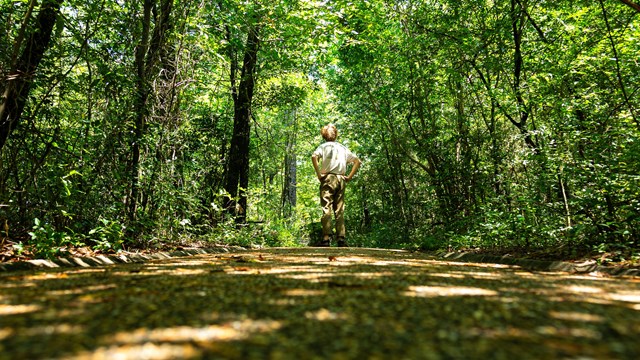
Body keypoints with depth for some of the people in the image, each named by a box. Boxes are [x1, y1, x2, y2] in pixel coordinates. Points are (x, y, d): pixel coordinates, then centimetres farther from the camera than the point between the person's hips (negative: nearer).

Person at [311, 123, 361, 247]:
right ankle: (341, 238, 2)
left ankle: (326, 238, -14)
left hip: (328, 178, -4)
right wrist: (350, 176, 10)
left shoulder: (323, 146, 5)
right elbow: (357, 161, 14)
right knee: (340, 210, 5)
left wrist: (318, 174, -10)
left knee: (326, 208, -7)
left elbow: (314, 157, -16)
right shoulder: (343, 147, 17)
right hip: (341, 179, 4)